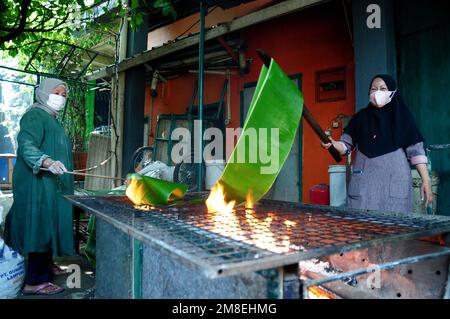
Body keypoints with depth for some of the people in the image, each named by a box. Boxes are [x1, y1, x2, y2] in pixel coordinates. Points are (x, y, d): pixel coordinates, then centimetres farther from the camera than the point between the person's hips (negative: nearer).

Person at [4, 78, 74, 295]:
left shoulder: (52, 119, 19)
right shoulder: (35, 115, -10)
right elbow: (26, 146, -25)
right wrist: (47, 162, -40)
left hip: (52, 184, 10)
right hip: (38, 184, -10)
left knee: (49, 226, 14)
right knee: (41, 227, -9)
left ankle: (45, 265, 27)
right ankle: (35, 281, -3)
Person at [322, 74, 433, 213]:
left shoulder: (401, 116, 4)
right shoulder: (361, 117, 9)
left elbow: (416, 150, 1)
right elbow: (346, 145, 6)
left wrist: (426, 180, -5)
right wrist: (331, 143, -16)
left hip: (395, 181, -1)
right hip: (364, 181, 1)